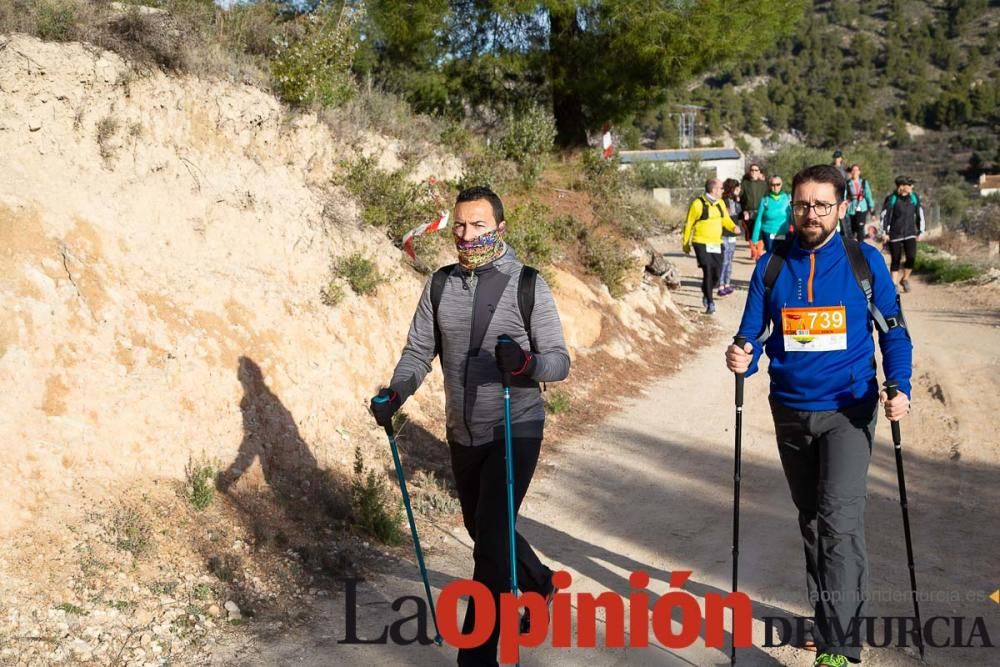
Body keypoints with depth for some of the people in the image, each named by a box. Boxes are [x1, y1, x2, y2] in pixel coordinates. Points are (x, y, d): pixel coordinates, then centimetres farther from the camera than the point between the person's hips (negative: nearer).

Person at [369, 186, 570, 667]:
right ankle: (539, 584, 50)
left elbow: (559, 361, -11)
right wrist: (395, 394, -16)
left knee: (490, 541, -7)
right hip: (462, 434, 5)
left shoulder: (527, 285, -11)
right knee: (483, 530, 21)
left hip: (514, 433, -5)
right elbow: (418, 351, 2)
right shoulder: (440, 284, 1)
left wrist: (526, 363, -33)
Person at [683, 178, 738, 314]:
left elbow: (726, 219, 15)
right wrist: (686, 243, 1)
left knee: (717, 273, 6)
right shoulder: (698, 204, -12)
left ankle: (706, 293, 35)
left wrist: (733, 227, -8)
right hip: (701, 243, -6)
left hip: (717, 244, 6)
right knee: (708, 271, -13)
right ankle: (710, 303, -4)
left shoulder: (720, 203, 6)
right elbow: (689, 224, -4)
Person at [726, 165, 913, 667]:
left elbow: (893, 332, 1)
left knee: (840, 520, -16)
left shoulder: (864, 261, -5)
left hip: (848, 410, -3)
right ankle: (828, 613, 35)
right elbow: (752, 334, 1)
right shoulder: (772, 265, 0)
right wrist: (742, 358, -21)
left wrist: (899, 388, -15)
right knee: (811, 518, 17)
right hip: (790, 412, 4)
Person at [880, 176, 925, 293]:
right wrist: (884, 232, -7)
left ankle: (905, 279, 12)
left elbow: (920, 215, 11)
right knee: (895, 260, 4)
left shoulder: (914, 198, 1)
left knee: (911, 257, -12)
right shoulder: (892, 199, -10)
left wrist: (920, 232, 12)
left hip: (910, 234, 2)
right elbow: (884, 215, -5)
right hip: (895, 235, -2)